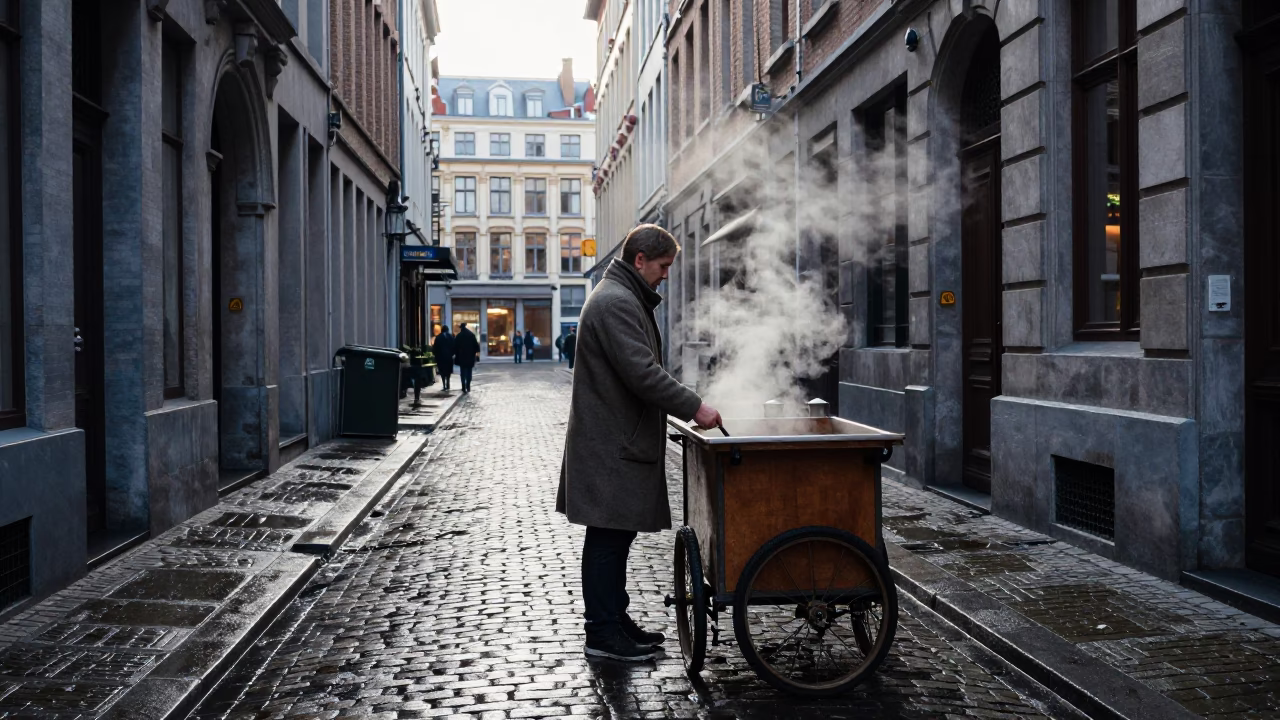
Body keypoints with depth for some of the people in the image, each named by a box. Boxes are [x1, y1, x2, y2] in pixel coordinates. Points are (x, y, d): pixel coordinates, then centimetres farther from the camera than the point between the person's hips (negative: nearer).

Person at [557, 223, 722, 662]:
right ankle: (603, 633, 4)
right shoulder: (616, 302, -16)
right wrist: (694, 407, -20)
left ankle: (615, 620, 24)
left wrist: (686, 405, 18)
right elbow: (642, 372, -24)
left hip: (620, 440, 11)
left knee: (616, 534, 15)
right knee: (608, 536, -4)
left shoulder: (625, 298, 19)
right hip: (612, 444, -11)